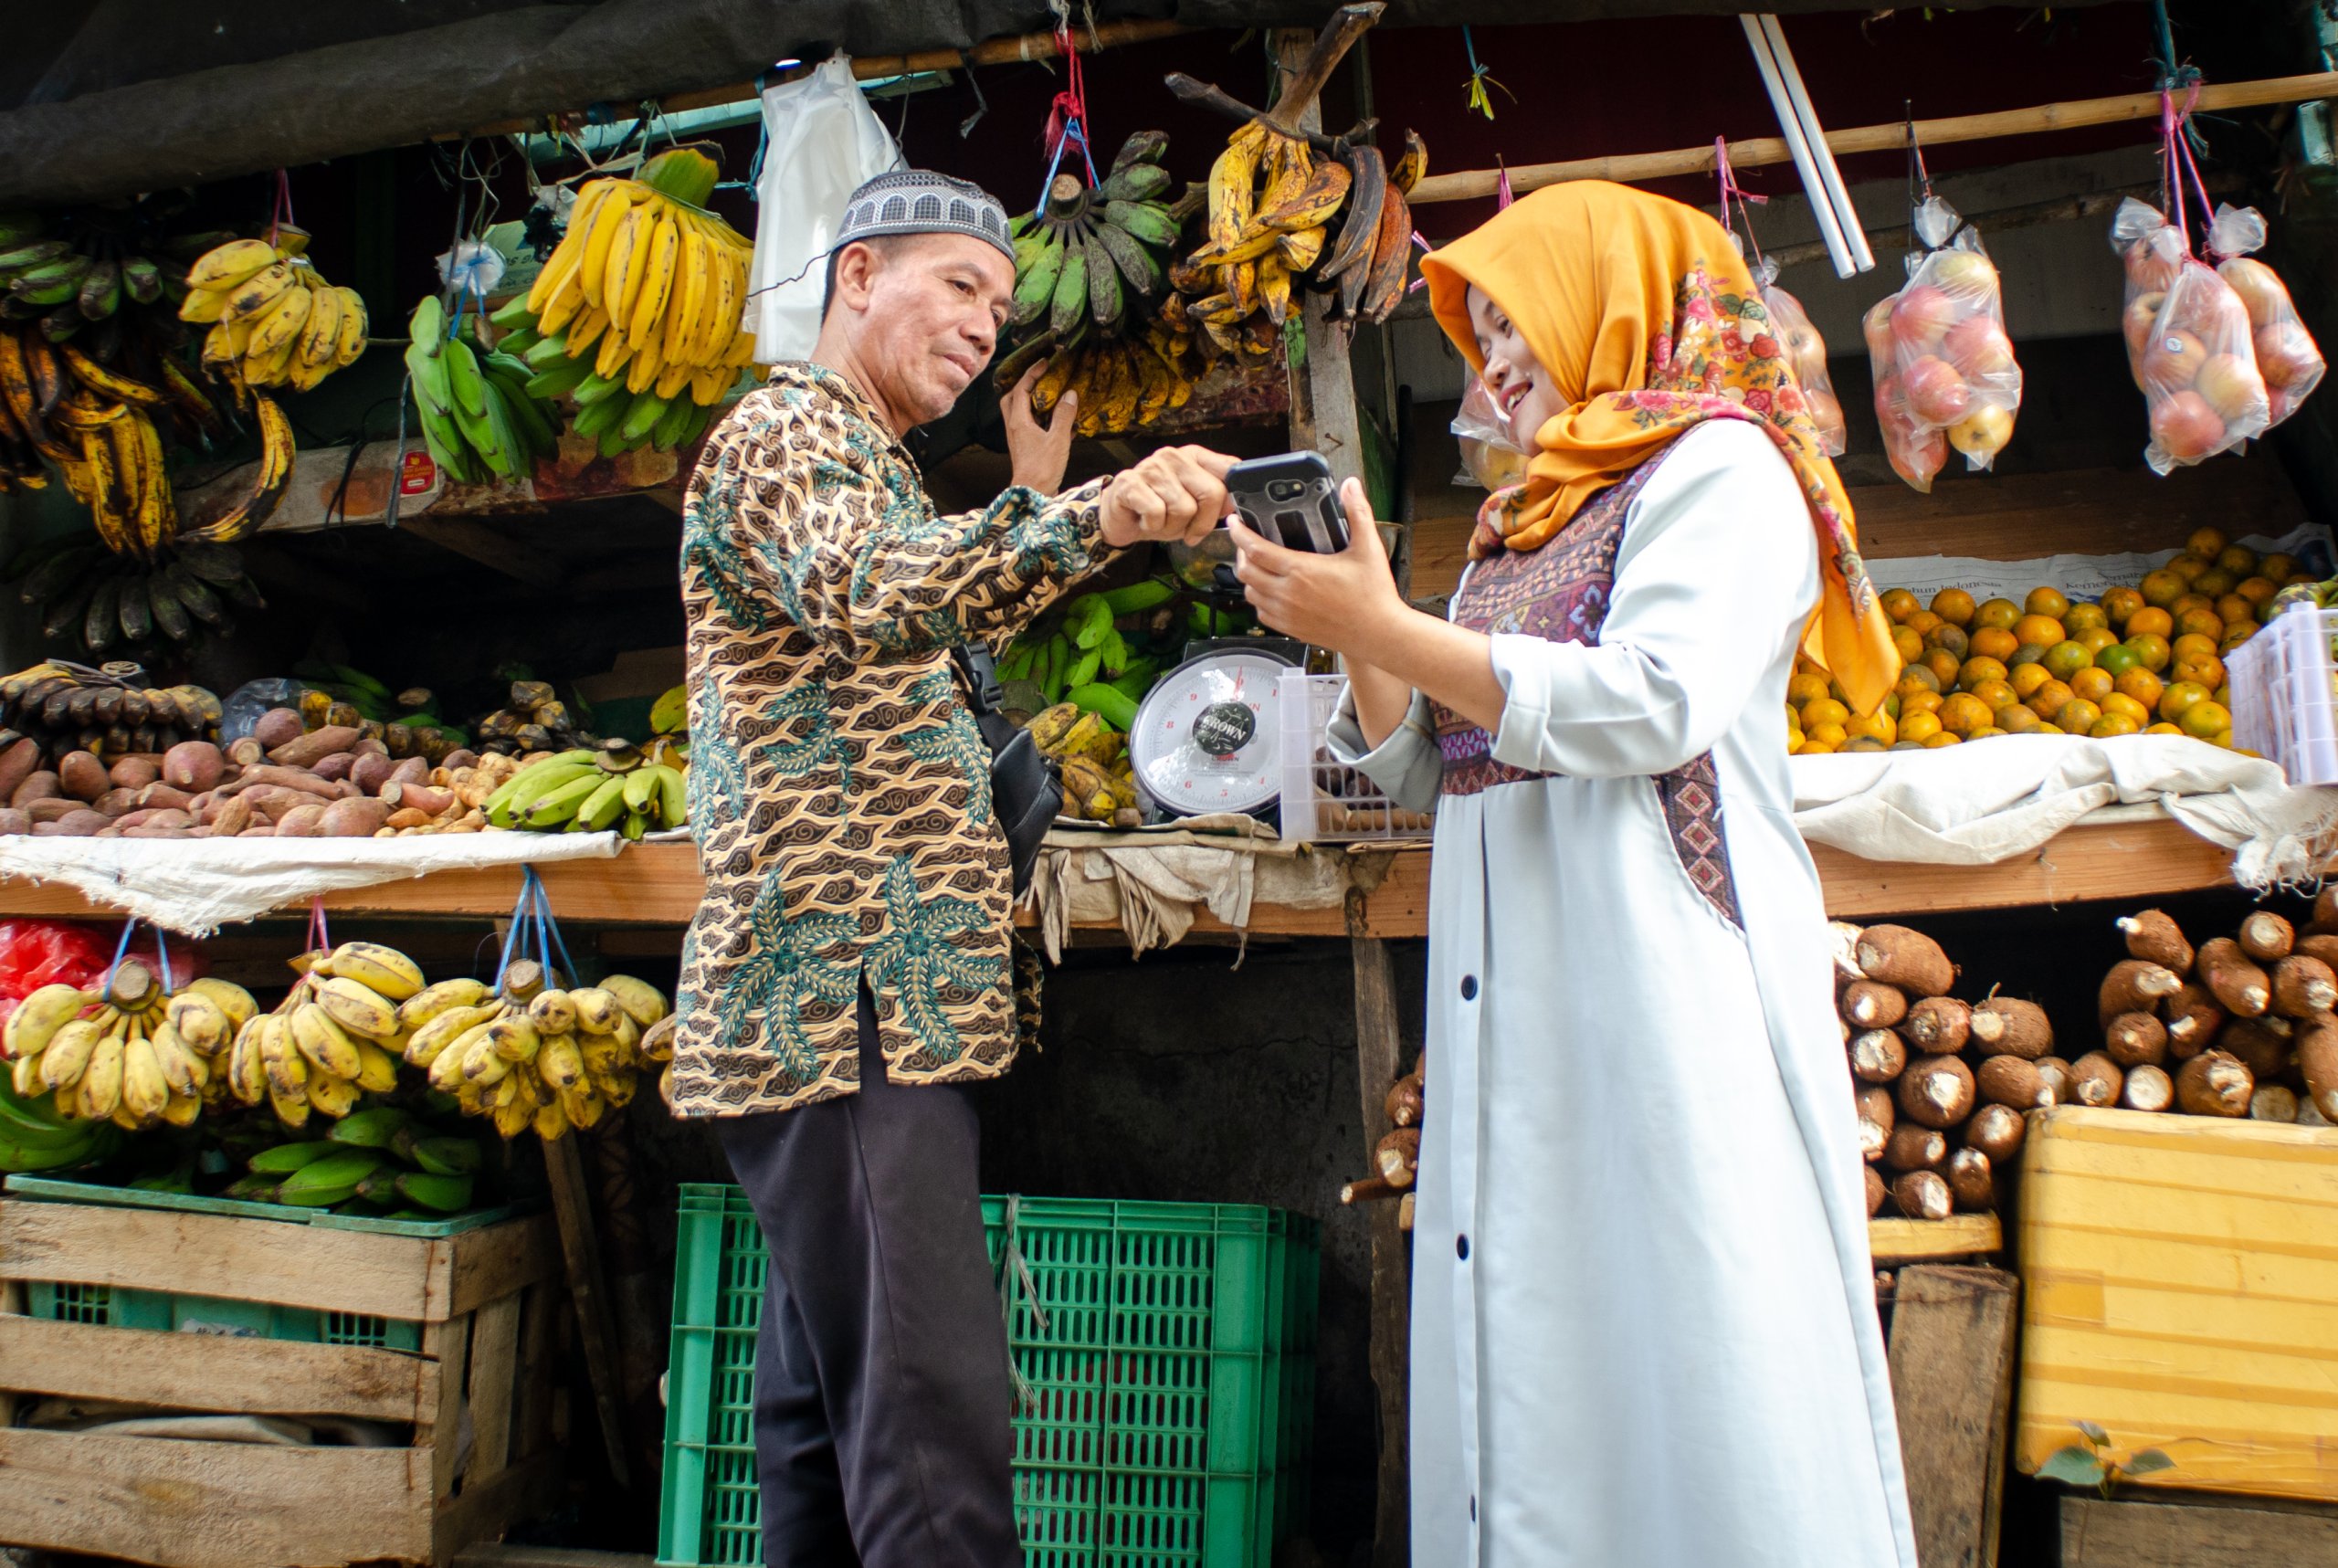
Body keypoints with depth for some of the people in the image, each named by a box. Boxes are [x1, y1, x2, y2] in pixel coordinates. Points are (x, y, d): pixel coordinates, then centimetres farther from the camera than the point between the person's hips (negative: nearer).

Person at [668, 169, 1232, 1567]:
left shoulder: (866, 458, 26)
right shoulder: (786, 429, -6)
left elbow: (938, 625, 31)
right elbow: (862, 589, -29)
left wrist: (1036, 497, 25)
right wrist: (1093, 518, -44)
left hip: (862, 1000, 11)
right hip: (848, 997, -11)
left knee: (830, 1388, 15)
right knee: (933, 1411, -14)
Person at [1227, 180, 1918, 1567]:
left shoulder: (1722, 467, 1)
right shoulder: (1524, 523, 22)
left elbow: (1658, 704, -16)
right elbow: (1429, 769, 18)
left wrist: (1385, 628, -14)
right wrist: (1353, 636, 1)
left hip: (1662, 972, -7)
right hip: (1511, 990, 7)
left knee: (1679, 1341, -5)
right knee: (1525, 1359, 7)